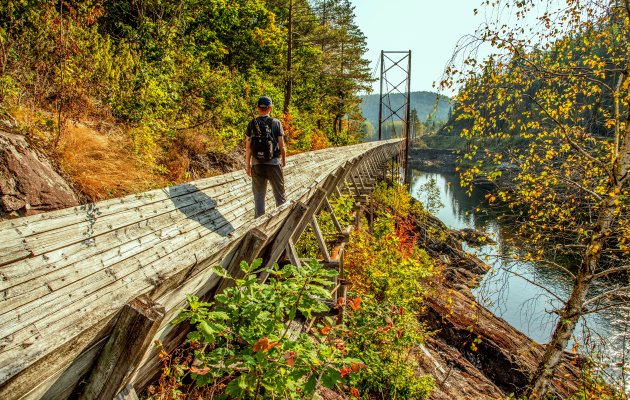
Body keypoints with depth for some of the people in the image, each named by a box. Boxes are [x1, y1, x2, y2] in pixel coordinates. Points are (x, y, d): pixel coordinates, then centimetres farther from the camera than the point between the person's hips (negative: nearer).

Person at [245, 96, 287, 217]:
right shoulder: (276, 123, -6)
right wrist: (284, 159, 11)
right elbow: (281, 145, -5)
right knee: (279, 194, 11)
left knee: (259, 195, 10)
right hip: (274, 162, -1)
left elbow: (248, 146, -3)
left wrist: (247, 164, 6)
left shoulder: (252, 123, -2)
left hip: (257, 163, 2)